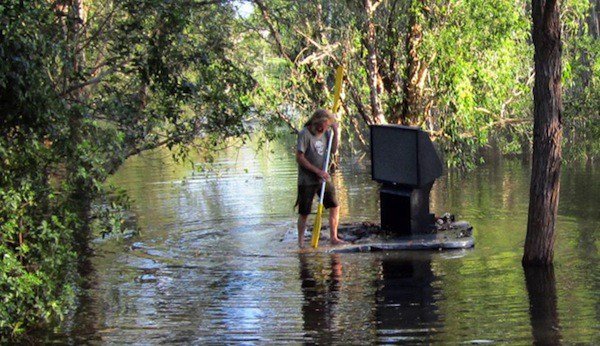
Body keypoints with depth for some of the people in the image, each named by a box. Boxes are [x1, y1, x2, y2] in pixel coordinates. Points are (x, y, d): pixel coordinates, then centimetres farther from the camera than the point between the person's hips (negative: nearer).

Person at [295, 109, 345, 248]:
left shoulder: (325, 132, 4)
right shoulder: (304, 134, -15)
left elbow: (333, 150, 11)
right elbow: (299, 158, -17)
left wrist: (335, 133, -2)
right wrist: (317, 171, -19)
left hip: (323, 178, 6)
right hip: (307, 180, -6)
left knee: (335, 206, 4)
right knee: (304, 212, 0)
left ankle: (333, 238, 13)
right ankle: (300, 241, 13)